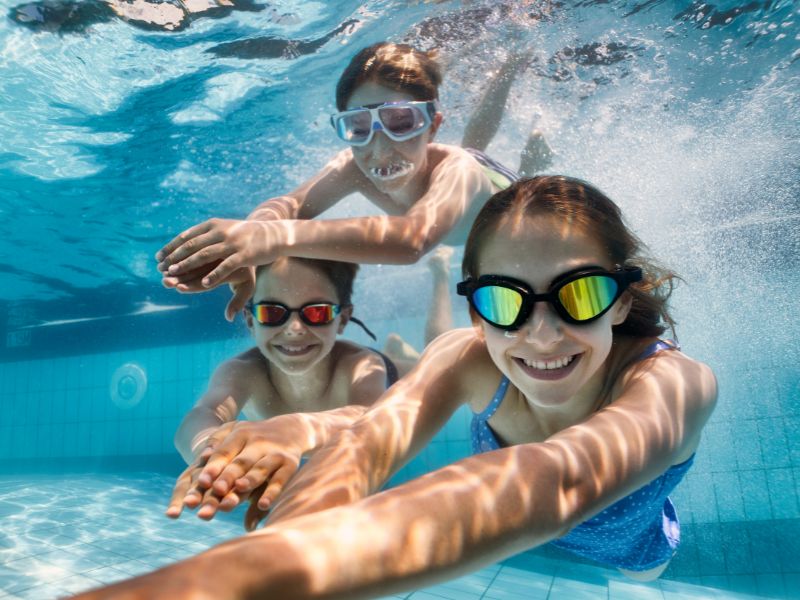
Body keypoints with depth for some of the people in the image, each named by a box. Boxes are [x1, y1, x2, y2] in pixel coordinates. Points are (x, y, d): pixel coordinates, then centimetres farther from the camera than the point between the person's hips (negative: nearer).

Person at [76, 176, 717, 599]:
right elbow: (371, 439, -54)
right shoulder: (469, 357, -35)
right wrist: (279, 543, -77)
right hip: (515, 546, 1)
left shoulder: (676, 384, -45)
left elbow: (560, 484, -66)